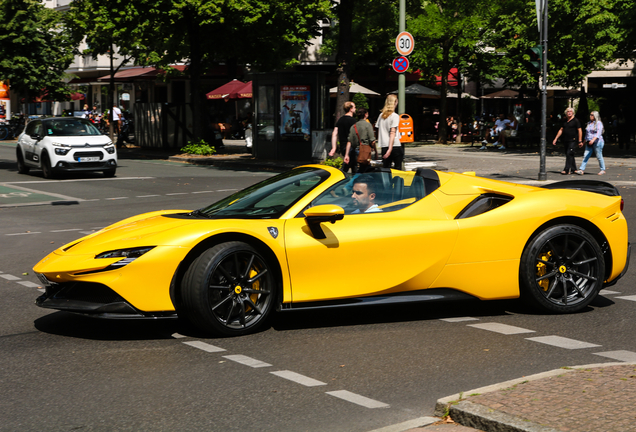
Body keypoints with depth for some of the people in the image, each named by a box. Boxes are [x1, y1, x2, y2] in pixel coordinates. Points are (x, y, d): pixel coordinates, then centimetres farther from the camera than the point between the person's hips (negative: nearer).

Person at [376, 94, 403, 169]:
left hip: (384, 146, 5)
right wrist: (390, 149, -19)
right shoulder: (395, 116, -6)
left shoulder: (381, 116, 11)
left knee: (385, 168, 4)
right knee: (398, 169, 2)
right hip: (395, 145, -5)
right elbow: (392, 133, -14)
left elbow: (379, 131, 14)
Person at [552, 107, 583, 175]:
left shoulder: (575, 120, -4)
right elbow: (561, 130, 19)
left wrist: (580, 141, -12)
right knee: (569, 155, 10)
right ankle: (573, 169, 18)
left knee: (569, 154, -15)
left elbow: (580, 130, -7)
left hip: (573, 141, -7)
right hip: (566, 141, 7)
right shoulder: (565, 121, 15)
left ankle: (566, 170, -17)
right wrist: (555, 139, 13)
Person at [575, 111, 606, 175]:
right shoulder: (589, 123, 16)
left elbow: (598, 133, -19)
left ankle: (603, 170, 14)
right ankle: (581, 170, -11)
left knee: (599, 157, 1)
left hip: (597, 142, -7)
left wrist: (593, 140, -32)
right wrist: (585, 142, 22)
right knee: (585, 156, -4)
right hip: (589, 143, 7)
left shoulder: (598, 123, -7)